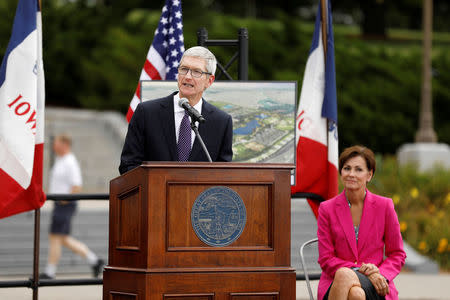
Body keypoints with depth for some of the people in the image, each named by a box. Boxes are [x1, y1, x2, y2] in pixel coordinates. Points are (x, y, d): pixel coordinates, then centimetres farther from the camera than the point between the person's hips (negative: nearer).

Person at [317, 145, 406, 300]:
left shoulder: (384, 206, 5)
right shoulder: (327, 209, 5)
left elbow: (397, 255, 11)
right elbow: (326, 259, 3)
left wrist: (381, 274, -10)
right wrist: (360, 270, -12)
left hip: (375, 287, -1)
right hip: (335, 282, 1)